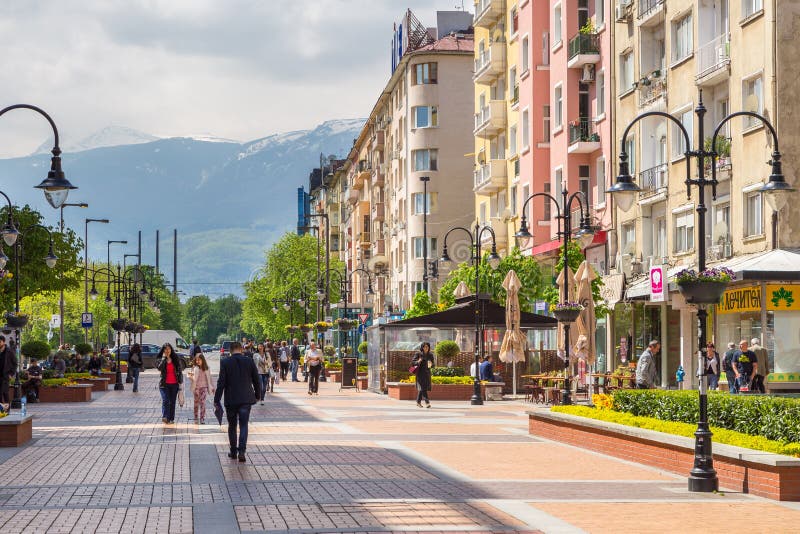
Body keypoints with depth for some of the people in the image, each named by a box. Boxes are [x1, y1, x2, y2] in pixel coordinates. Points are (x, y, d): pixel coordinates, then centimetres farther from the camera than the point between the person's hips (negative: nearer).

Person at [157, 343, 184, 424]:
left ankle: (171, 419, 11)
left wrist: (180, 381, 3)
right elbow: (160, 368, -18)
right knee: (165, 400, -17)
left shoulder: (176, 359, 6)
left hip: (174, 384, 2)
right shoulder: (161, 359, 3)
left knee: (172, 402, 6)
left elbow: (180, 370, 9)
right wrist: (164, 357, -12)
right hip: (165, 384, -2)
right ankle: (165, 417, -26)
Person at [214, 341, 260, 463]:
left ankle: (233, 451, 19)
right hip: (246, 399, 1)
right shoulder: (249, 361, -2)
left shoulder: (225, 362, -6)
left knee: (232, 426, 14)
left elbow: (221, 382, -7)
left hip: (231, 400, 0)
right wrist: (257, 395, 19)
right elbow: (257, 381, 4)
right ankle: (241, 451, -12)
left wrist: (217, 400, -2)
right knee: (243, 425, 3)